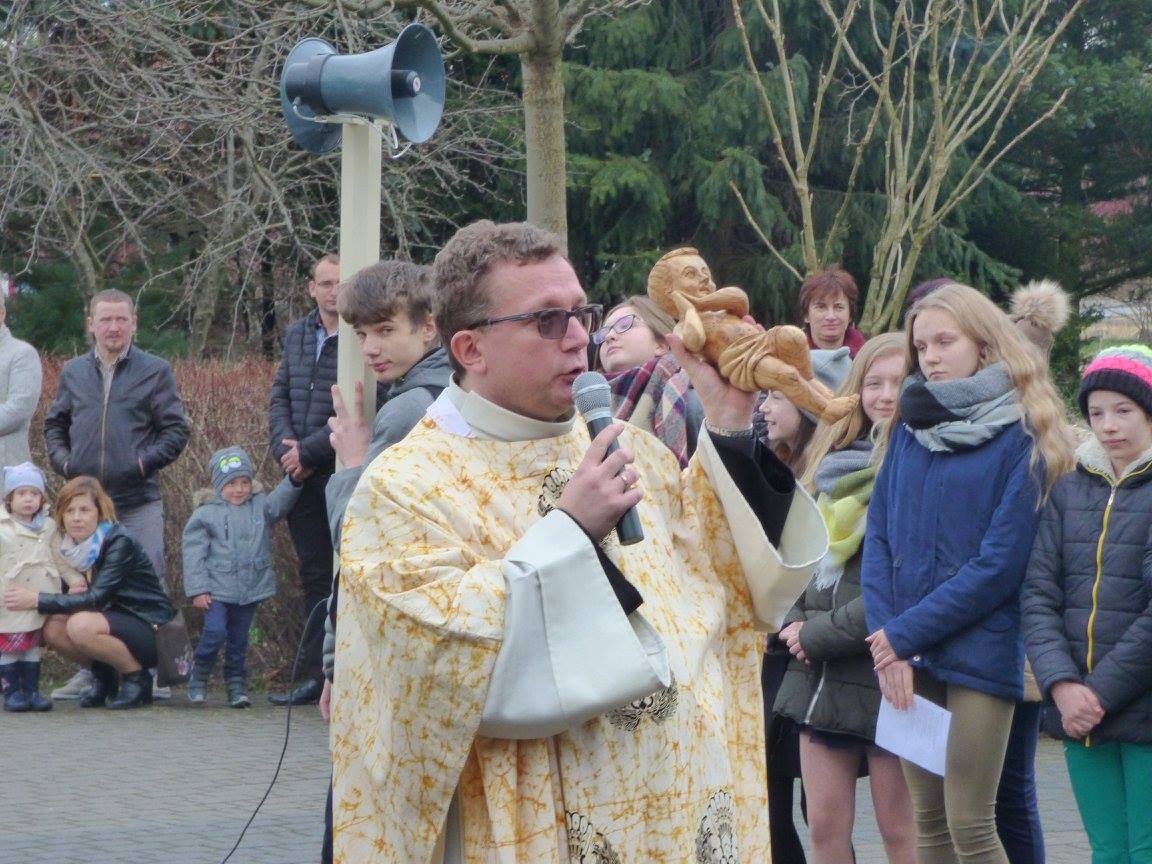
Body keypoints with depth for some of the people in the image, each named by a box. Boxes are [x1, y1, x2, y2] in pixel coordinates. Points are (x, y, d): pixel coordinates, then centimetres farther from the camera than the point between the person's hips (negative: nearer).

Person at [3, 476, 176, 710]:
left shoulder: (120, 542, -20)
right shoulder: (73, 546, 3)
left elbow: (96, 598, -28)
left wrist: (37, 600, -31)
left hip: (152, 629, -7)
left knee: (81, 625, -31)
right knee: (53, 628, -15)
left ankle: (137, 677, -9)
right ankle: (104, 677, 7)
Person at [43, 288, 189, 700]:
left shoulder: (155, 371, 3)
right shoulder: (73, 372, 12)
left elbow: (176, 431, 1)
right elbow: (54, 425, 19)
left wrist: (144, 462, -12)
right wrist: (62, 461, 1)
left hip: (139, 502, -3)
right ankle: (88, 670, 15)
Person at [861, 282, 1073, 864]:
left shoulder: (1020, 440, -4)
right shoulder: (910, 430, 13)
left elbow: (1000, 564, -11)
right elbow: (878, 537, 7)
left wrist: (904, 634, -12)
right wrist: (886, 645, -7)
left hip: (980, 653, -5)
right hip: (905, 657, 5)